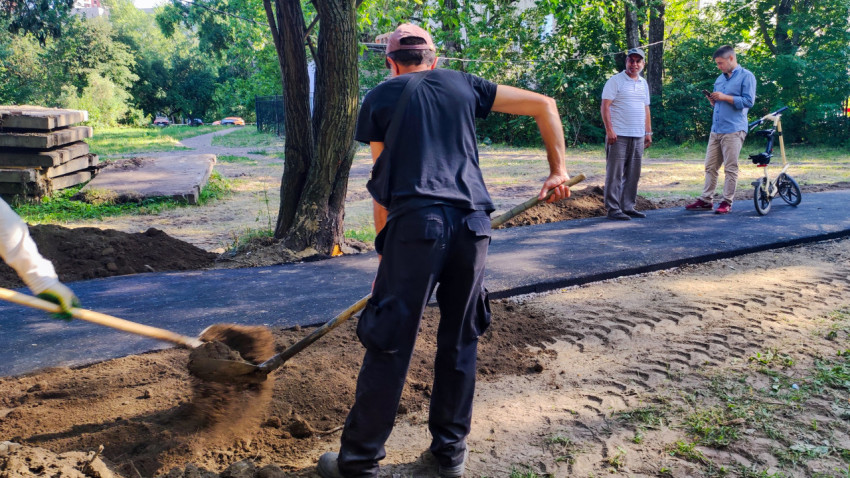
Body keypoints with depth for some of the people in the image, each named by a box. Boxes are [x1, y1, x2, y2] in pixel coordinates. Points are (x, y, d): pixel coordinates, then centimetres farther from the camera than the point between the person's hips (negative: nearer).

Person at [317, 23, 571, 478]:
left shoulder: (378, 98, 13)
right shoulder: (463, 85, 20)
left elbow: (383, 183, 11)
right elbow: (544, 105, 18)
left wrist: (384, 250, 18)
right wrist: (557, 170, 22)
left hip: (416, 223, -3)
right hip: (472, 223, 3)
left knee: (389, 345, 3)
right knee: (460, 341, 15)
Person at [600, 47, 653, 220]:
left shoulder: (644, 84, 18)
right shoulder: (616, 80, -3)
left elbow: (646, 109, 22)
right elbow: (605, 106, -9)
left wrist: (648, 132, 16)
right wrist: (609, 130, -17)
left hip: (638, 137, 7)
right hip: (619, 135, -7)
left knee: (632, 175, 8)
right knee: (615, 173, -4)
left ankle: (628, 207, 16)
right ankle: (613, 209, 0)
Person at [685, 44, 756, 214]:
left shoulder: (746, 76, -2)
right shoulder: (720, 79, 21)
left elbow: (748, 101, -11)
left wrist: (725, 97, -13)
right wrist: (713, 101, 6)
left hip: (733, 130, -7)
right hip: (716, 130, 7)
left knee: (731, 168, -3)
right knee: (710, 167, 7)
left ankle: (727, 202, 1)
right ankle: (706, 200, 12)